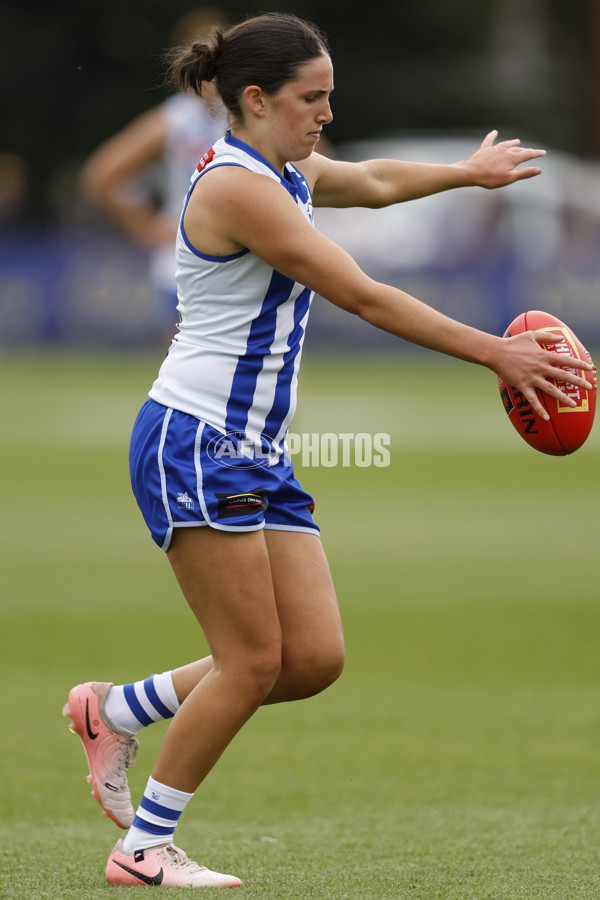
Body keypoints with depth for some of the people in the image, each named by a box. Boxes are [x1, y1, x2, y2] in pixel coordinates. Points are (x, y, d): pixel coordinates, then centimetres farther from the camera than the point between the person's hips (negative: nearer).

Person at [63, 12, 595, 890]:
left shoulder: (287, 173, 13)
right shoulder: (237, 186, -16)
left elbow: (374, 181, 36)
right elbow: (364, 297, -19)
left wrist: (469, 171, 48)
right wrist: (495, 352, -19)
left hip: (258, 455, 9)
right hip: (195, 446, -9)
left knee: (316, 659, 0)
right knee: (254, 661, -9)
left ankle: (119, 711, 16)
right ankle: (142, 850, 3)